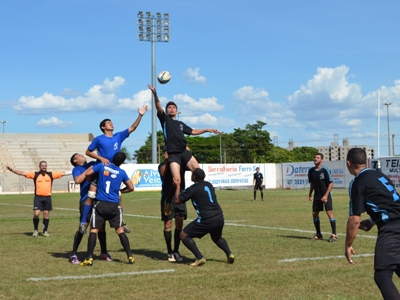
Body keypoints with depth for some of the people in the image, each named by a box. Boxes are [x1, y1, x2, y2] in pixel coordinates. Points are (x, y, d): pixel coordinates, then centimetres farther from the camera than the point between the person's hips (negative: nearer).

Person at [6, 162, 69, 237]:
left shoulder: (51, 174, 7)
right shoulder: (35, 174, 2)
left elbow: (62, 173, 9)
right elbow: (23, 173, -2)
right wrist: (12, 170, -11)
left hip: (47, 197, 2)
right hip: (38, 197, -2)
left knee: (46, 214, 5)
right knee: (36, 214, -8)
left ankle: (45, 231, 17)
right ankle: (35, 230, 12)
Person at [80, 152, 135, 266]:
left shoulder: (101, 166, 1)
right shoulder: (122, 172, 5)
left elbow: (87, 173, -3)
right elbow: (131, 188, 10)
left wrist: (92, 166, 18)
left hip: (100, 204, -1)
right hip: (114, 205, 1)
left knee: (94, 230, 2)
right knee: (120, 230, 8)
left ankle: (89, 259, -6)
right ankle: (130, 256, 6)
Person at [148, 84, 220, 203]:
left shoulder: (181, 124, 24)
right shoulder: (165, 119, 10)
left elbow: (193, 131, 33)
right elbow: (159, 108, -6)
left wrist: (207, 130, 27)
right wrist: (155, 95, -23)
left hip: (184, 152, 5)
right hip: (173, 154, -5)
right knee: (177, 181, -17)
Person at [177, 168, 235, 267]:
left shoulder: (192, 189, -1)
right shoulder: (209, 185, 18)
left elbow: (178, 200, 0)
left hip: (206, 220, -7)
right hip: (219, 218, 7)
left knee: (184, 235, 6)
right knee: (217, 237, 36)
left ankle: (200, 258, -7)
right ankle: (229, 254, 11)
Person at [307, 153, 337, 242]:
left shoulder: (325, 170, -12)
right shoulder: (311, 170, 4)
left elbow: (331, 183, -11)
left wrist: (326, 195, -17)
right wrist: (310, 194, 9)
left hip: (326, 195, -6)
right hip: (317, 196, 6)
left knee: (329, 212, -13)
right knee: (314, 213, 6)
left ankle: (334, 235, -8)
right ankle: (318, 234, 20)